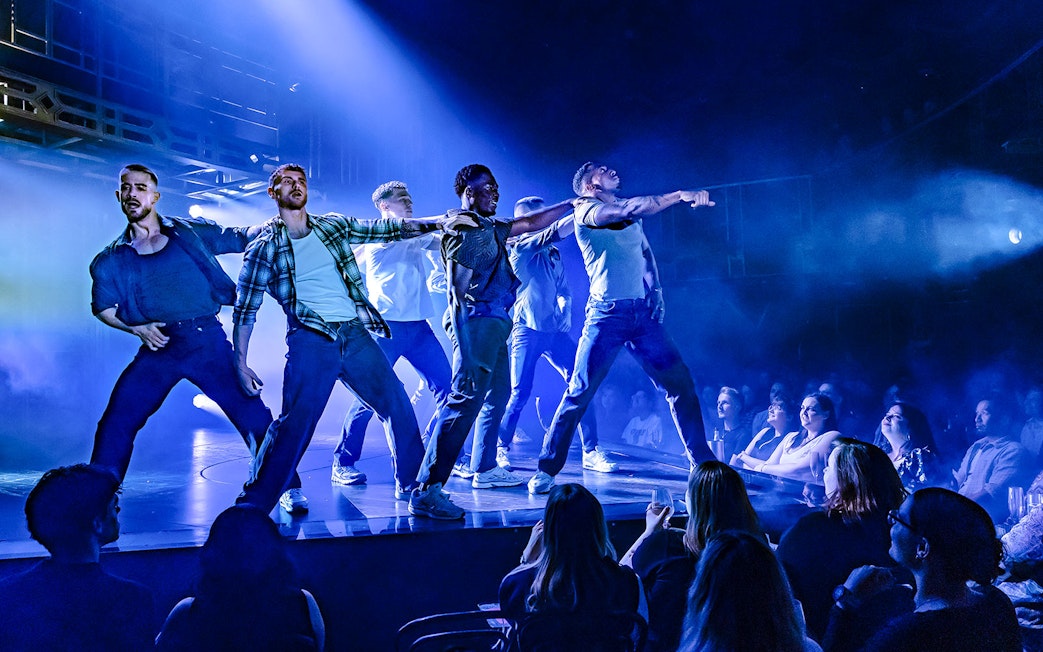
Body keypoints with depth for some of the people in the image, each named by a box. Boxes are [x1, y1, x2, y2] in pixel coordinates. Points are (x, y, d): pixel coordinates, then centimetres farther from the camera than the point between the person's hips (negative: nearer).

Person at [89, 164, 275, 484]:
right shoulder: (111, 260, 11)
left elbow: (241, 238, 16)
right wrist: (136, 328, -1)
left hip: (207, 340, -2)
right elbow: (103, 308, 17)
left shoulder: (191, 232, 8)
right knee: (114, 426, -4)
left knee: (256, 419, -7)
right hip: (157, 347, 2)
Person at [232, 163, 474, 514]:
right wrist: (240, 364, -4)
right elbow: (245, 309, 2)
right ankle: (253, 501, 6)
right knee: (295, 421, -12)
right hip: (310, 341, -4)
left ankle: (412, 483, 22)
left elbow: (386, 229, 16)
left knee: (397, 404, 6)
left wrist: (438, 221, 7)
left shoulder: (334, 225, 14)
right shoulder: (265, 246, 3)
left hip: (354, 333, 5)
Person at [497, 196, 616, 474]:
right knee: (519, 393, -4)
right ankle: (501, 449, 16)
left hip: (555, 331, 6)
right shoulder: (518, 246, -4)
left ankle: (591, 451, 1)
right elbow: (559, 230, -18)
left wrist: (566, 312, 6)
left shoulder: (554, 254, 17)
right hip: (527, 330, -6)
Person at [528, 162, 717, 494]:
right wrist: (679, 195, -20)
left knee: (682, 385, 4)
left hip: (643, 312, 6)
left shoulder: (632, 214, 20)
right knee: (579, 393, -6)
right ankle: (547, 469, 4)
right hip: (607, 314, -5)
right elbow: (626, 210, -17)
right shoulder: (585, 209, 1)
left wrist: (656, 293, 10)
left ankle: (702, 462, 15)